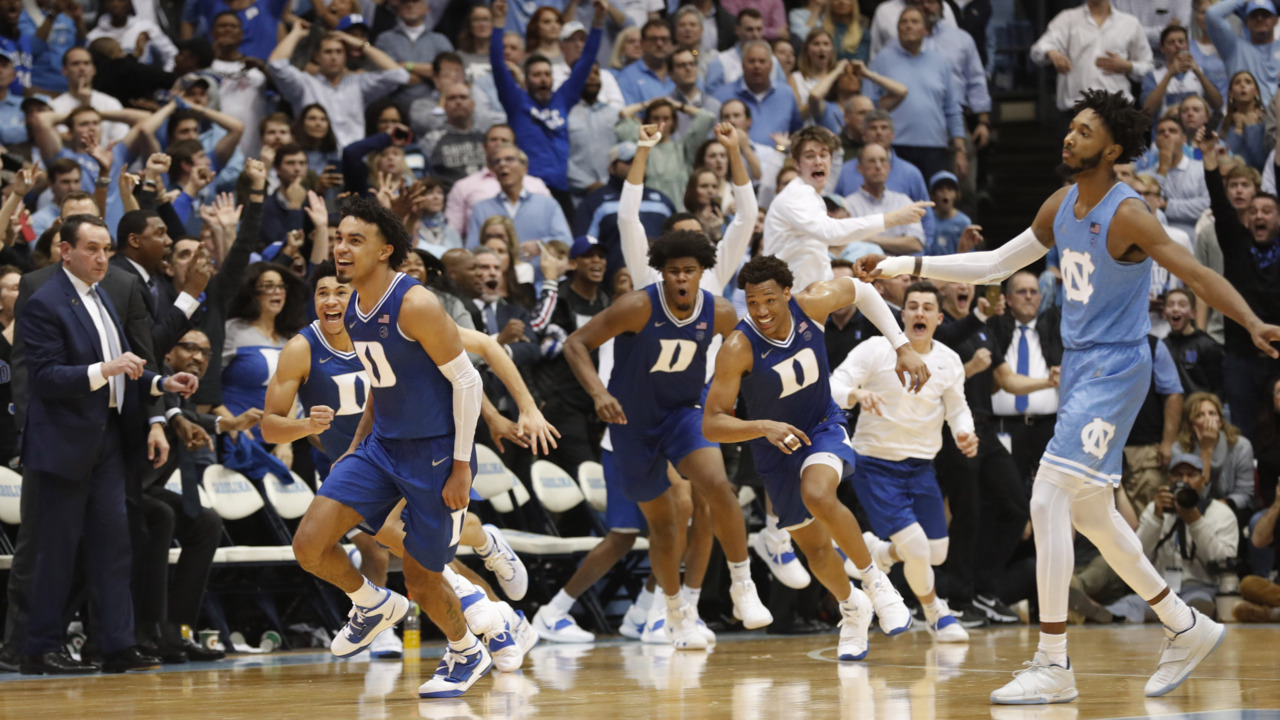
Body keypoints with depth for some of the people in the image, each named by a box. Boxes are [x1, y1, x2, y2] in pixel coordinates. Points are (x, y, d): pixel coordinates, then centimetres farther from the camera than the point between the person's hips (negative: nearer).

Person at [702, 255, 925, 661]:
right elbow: (712, 424, -29)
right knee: (814, 548, 11)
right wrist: (764, 427, -46)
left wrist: (902, 347, -5)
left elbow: (861, 292, 1)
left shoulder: (813, 304, -22)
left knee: (817, 495, -33)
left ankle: (873, 579, -12)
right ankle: (851, 606, 43)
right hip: (776, 446, 1)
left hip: (823, 427, -1)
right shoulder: (738, 349, -29)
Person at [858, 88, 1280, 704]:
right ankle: (1186, 628, 29)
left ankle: (1053, 665, -13)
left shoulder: (1126, 215, -17)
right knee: (1090, 513, 15)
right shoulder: (1062, 207, 8)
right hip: (1078, 367, 9)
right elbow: (995, 266, 18)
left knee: (1048, 500, -16)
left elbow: (1199, 276, -23)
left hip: (1114, 370, -9)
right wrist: (906, 266, 15)